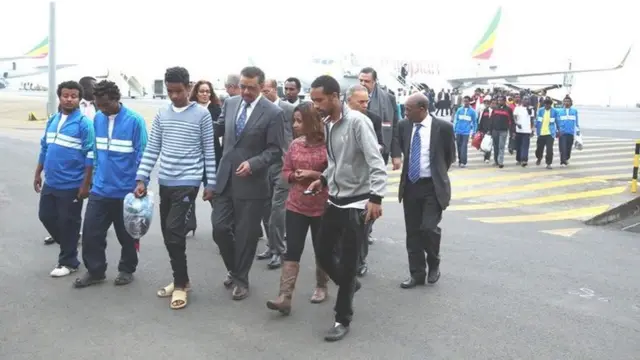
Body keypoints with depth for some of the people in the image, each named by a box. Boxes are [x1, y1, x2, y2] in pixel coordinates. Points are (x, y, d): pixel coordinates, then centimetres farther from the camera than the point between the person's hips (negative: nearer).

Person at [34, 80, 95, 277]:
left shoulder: (84, 123, -13)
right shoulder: (52, 120, 9)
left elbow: (90, 155, -15)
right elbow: (44, 148, 17)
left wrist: (85, 184, -16)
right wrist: (38, 174, 16)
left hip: (71, 185, -7)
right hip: (50, 182, 7)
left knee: (68, 223, 4)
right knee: (45, 216, 15)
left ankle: (68, 262, 19)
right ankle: (68, 243, 37)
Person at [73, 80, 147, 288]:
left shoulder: (134, 121, -14)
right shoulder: (97, 119, 3)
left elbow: (142, 156, -11)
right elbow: (96, 152, 14)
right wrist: (96, 176, 15)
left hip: (126, 190, -4)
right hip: (100, 189, 4)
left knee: (126, 235, 11)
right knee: (91, 232, 5)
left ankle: (127, 270, 31)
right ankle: (95, 271, 23)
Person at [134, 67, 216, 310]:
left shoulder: (202, 114, -4)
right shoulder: (162, 114, 8)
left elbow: (209, 152, -2)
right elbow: (151, 149, 8)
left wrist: (211, 184, -4)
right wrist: (141, 179, 1)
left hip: (187, 183, -5)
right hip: (165, 183, 5)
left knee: (174, 231, -13)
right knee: (168, 233, 9)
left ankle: (181, 284, 2)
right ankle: (181, 279, 25)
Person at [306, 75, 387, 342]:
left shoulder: (357, 121, -18)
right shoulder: (327, 124, 7)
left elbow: (376, 162, -23)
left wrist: (375, 197, -32)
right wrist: (323, 179, 4)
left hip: (357, 203, -7)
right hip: (335, 200, 8)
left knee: (348, 262, 0)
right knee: (322, 253, 12)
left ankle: (342, 320, 17)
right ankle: (349, 285, 40)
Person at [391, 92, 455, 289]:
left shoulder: (443, 127, -10)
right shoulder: (403, 125, 0)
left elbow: (450, 156, 4)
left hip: (433, 187, -4)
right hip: (410, 185, 4)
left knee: (429, 228, -12)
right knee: (413, 232, 7)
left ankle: (434, 264, 16)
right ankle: (417, 273, 20)